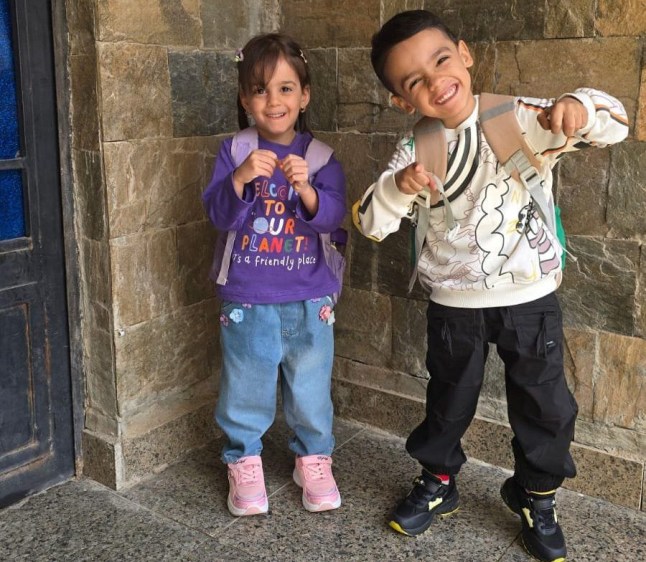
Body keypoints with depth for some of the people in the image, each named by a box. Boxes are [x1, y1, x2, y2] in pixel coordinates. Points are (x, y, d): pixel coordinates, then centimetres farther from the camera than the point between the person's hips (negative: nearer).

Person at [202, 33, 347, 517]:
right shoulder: (234, 152, -3)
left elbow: (331, 218, -11)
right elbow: (218, 215, -10)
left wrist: (306, 188, -30)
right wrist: (241, 178, -28)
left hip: (309, 302, 1)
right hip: (246, 301, 0)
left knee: (311, 389, 14)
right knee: (245, 390, 12)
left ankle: (314, 458, 35)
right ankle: (244, 461, 33)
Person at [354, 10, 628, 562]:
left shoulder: (522, 118, -12)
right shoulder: (414, 151, -7)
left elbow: (613, 124, -14)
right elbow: (372, 223, -10)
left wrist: (579, 109, -36)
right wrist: (399, 186, -30)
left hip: (531, 298, -1)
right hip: (454, 304, 1)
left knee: (545, 404, 12)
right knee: (448, 399, 19)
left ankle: (536, 498, 37)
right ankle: (437, 482, 44)